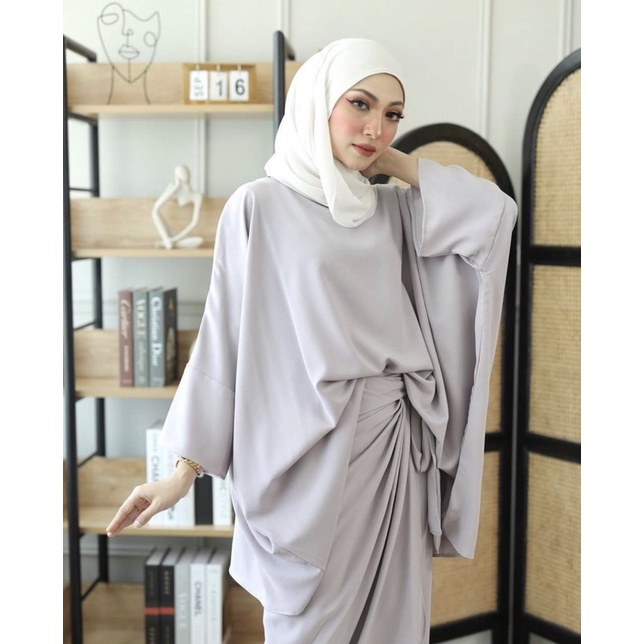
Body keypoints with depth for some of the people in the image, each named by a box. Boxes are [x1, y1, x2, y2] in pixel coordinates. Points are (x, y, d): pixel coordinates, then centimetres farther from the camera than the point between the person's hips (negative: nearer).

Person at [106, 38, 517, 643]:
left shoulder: (393, 209, 9)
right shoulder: (261, 205, -5)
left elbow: (496, 210, 1)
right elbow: (223, 335, -6)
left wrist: (395, 161, 4)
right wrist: (185, 469, -6)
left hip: (395, 443, 5)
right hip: (311, 452, -5)